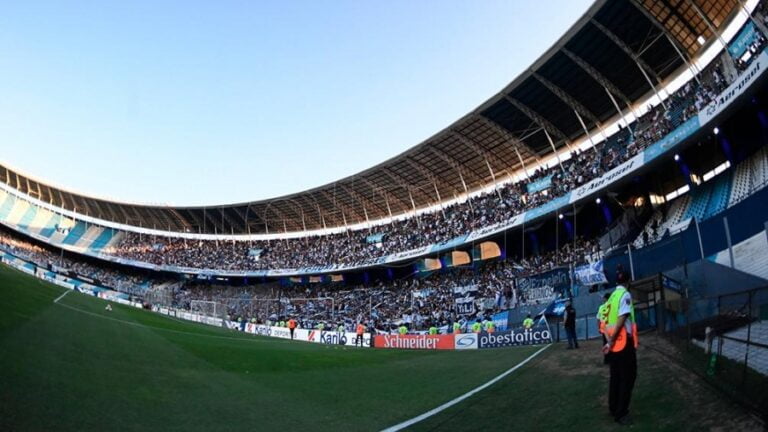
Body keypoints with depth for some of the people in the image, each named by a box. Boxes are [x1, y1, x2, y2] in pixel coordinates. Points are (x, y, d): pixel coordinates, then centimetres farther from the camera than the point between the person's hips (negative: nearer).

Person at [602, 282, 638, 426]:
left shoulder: (612, 296, 11)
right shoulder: (625, 295, -12)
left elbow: (608, 322, 10)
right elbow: (621, 320, -19)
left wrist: (610, 341, 10)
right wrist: (611, 342, -14)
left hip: (614, 343, 7)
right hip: (624, 342, -7)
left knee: (615, 376, 15)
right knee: (627, 377, 1)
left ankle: (614, 408, 24)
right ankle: (621, 413, 5)